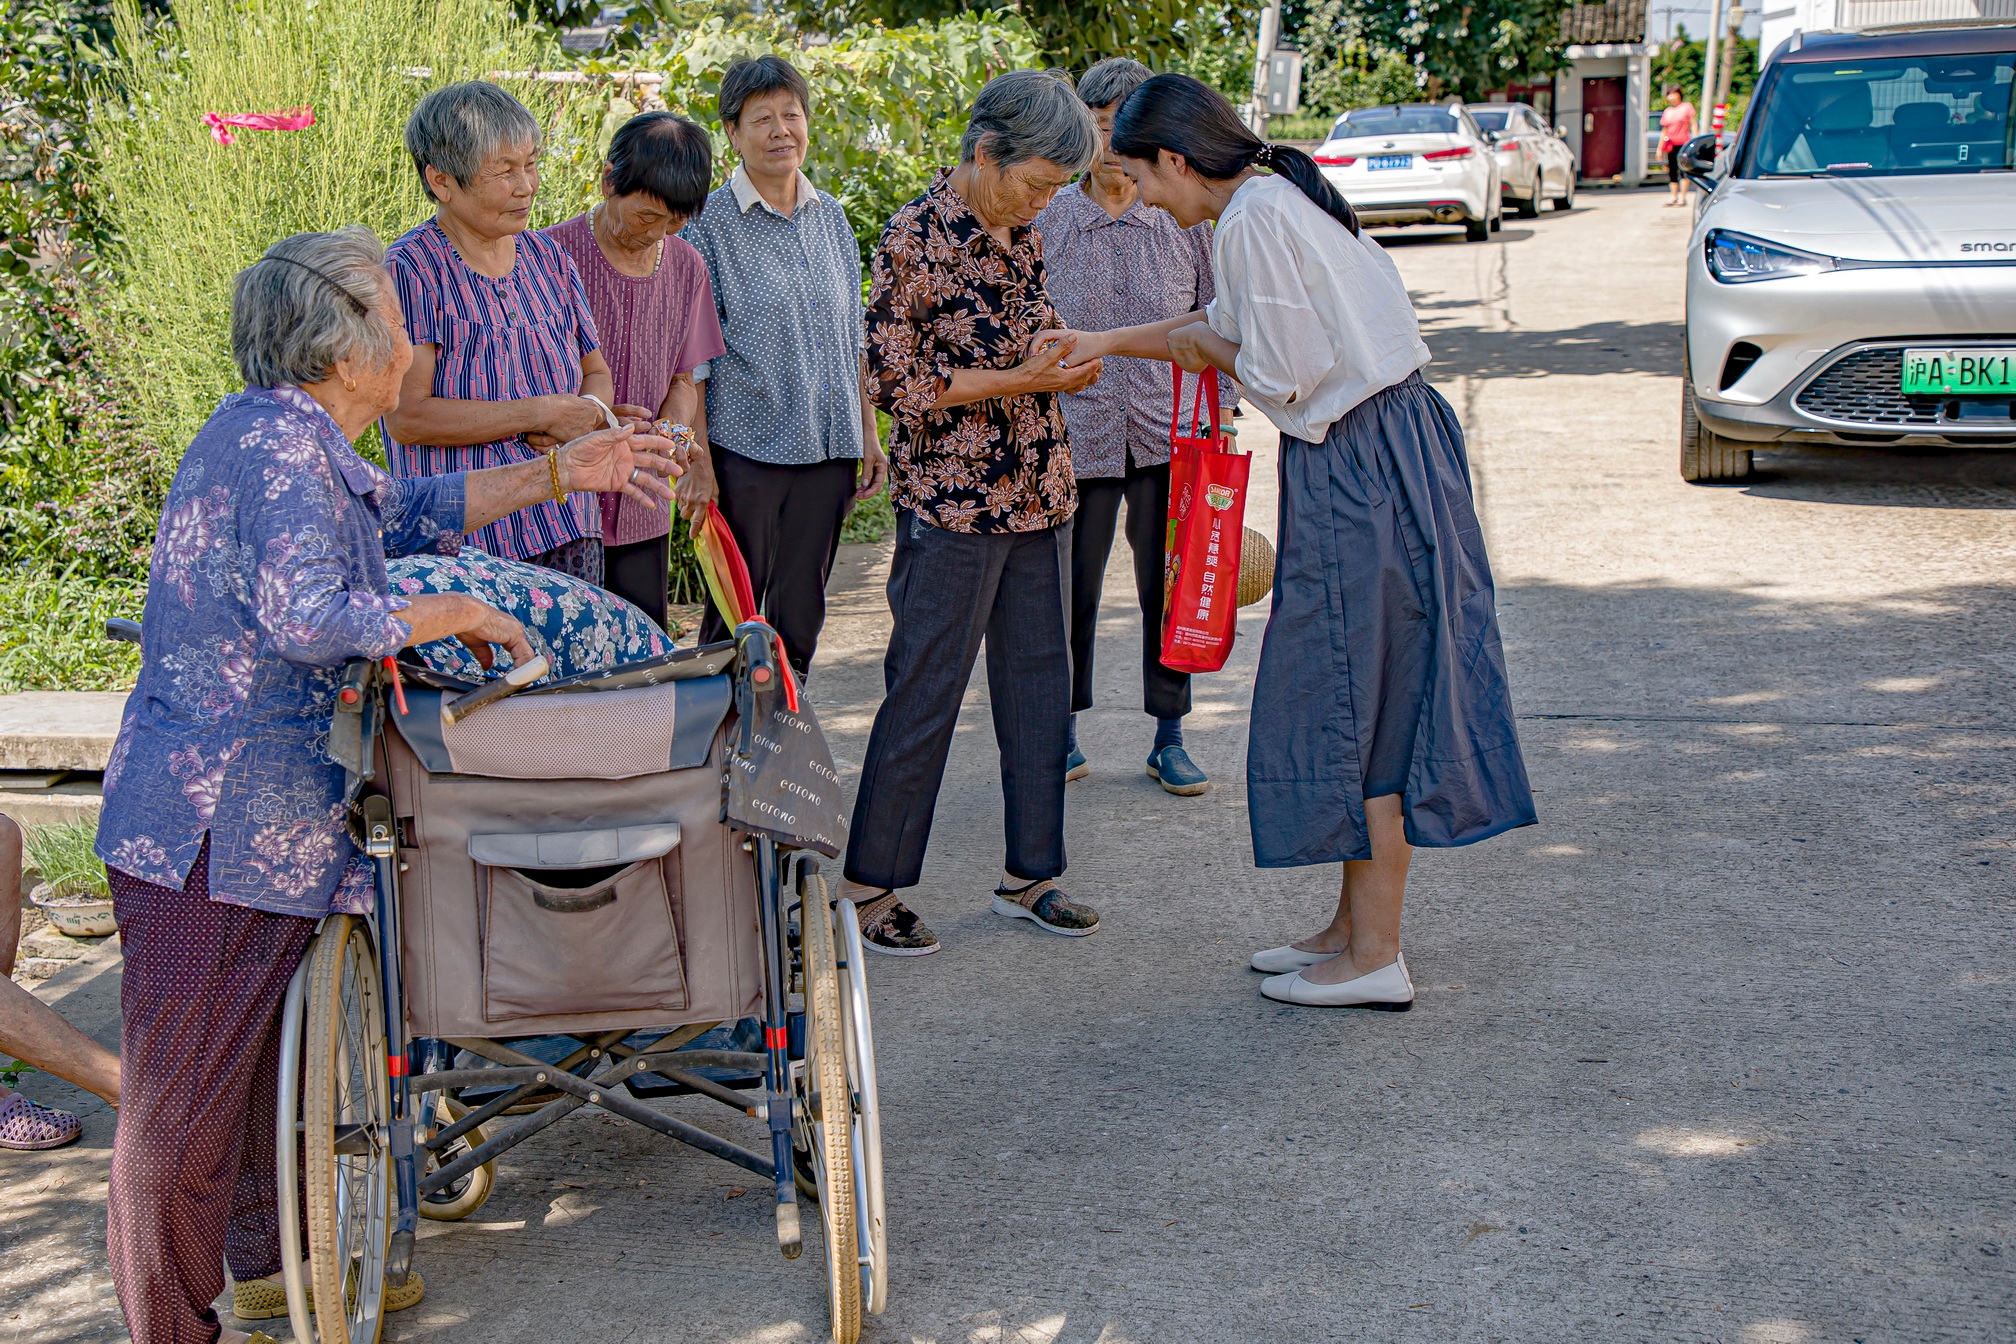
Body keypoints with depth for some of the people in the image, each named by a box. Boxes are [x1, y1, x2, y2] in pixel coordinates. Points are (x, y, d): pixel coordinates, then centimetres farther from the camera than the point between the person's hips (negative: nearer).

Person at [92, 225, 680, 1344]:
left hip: (264, 821, 11)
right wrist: (458, 612, -18)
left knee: (263, 1054, 22)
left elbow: (406, 510, 28)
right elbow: (309, 618, -32)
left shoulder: (295, 439, 13)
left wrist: (559, 474, 25)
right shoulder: (278, 449, -20)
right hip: (213, 824, -11)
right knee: (188, 1089, -1)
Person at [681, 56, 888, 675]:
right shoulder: (710, 223, -5)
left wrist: (867, 431, 13)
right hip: (747, 449, -4)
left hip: (828, 450, 4)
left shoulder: (830, 217, 10)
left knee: (800, 615, 10)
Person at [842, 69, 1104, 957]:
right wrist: (1021, 379, -17)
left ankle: (1029, 872, 22)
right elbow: (895, 379, -14)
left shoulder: (1020, 233, 9)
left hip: (1038, 493, 8)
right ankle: (870, 884, 9)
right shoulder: (917, 236, -13)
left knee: (1040, 682, 11)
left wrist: (1061, 359, 0)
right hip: (953, 500, -7)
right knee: (925, 691, -2)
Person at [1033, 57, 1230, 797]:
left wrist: (1222, 412, 5)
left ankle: (1169, 738, 17)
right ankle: (1064, 729, 23)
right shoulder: (1046, 222, 1)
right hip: (1077, 434, -1)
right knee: (1072, 589, 6)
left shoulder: (1185, 221, 3)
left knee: (1169, 587, 5)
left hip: (1169, 433, 1)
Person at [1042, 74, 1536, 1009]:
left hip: (1358, 473, -10)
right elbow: (1228, 329, 28)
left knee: (1357, 701, -2)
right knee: (1355, 699, 15)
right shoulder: (1276, 198, 14)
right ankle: (1354, 926, 25)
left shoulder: (1253, 221, -16)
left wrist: (1208, 352, 0)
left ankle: (1374, 959, 5)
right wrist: (1105, 342, 32)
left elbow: (1283, 376, -18)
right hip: (1395, 443, 10)